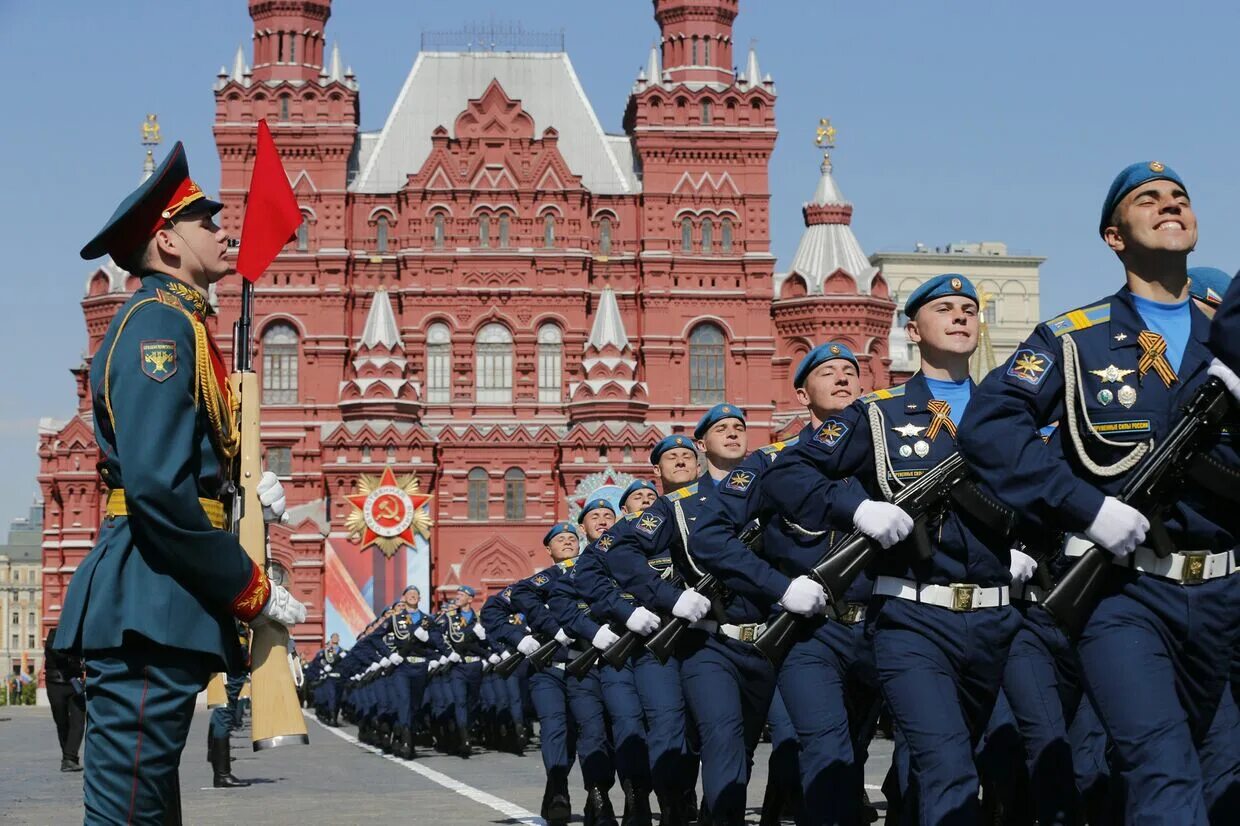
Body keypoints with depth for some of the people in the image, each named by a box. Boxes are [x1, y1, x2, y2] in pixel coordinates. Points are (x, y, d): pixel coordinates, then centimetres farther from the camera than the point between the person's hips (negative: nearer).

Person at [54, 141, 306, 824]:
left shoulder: (180, 325, 22)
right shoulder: (159, 321, -10)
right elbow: (156, 488, -22)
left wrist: (245, 490, 8)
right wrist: (254, 590, -16)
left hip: (156, 609, 11)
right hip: (152, 605, -11)